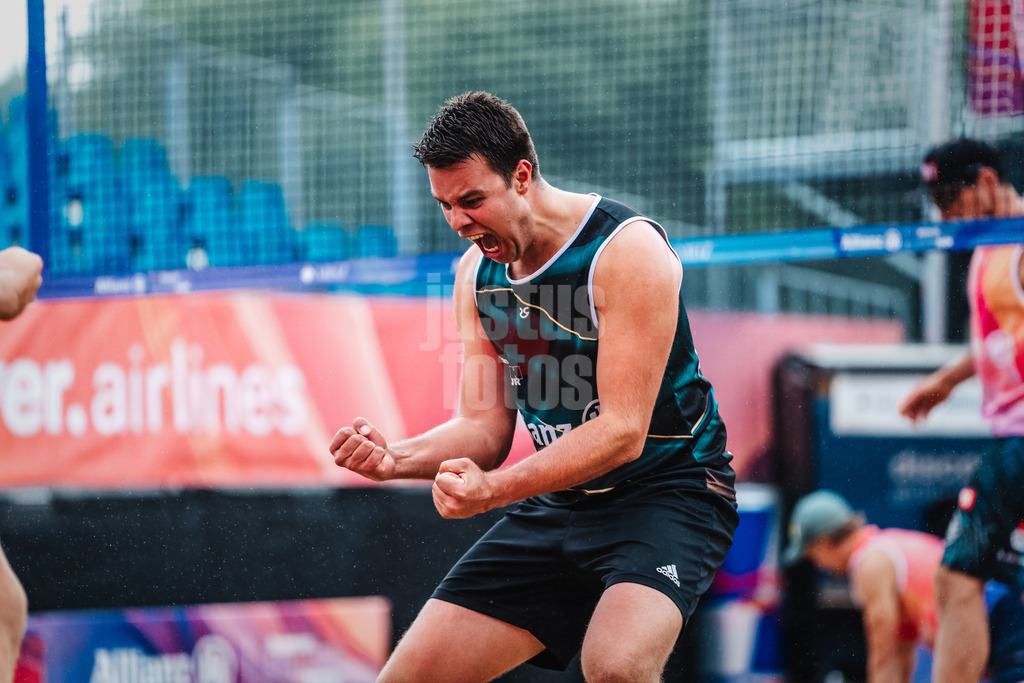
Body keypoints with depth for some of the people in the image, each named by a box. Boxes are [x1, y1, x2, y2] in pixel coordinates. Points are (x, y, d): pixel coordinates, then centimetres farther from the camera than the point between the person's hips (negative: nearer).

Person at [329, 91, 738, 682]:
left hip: (664, 492, -7)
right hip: (559, 503, 7)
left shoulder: (626, 249, -19)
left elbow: (622, 431, -23)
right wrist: (398, 458, -17)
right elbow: (485, 425, 4)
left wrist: (493, 490, -33)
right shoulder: (477, 273, 4)